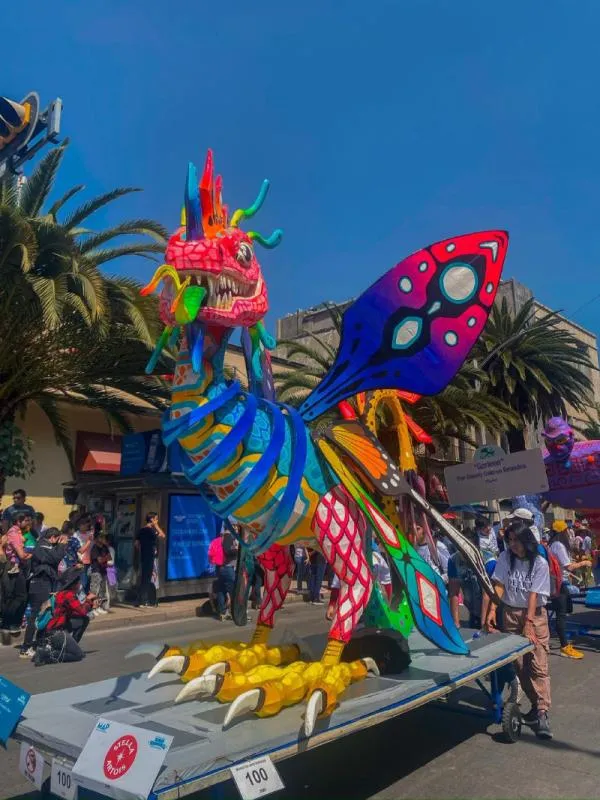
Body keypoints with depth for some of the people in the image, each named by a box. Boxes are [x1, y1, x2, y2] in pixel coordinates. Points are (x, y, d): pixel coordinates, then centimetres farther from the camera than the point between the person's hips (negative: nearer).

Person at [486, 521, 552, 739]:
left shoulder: (540, 563, -9)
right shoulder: (505, 558, -1)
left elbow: (534, 594, -12)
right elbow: (499, 585, -7)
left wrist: (528, 624, -16)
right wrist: (492, 610, -19)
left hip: (535, 615, -2)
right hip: (510, 614, 3)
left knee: (538, 666, -6)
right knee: (519, 665, 5)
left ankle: (541, 714, -3)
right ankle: (538, 705, 20)